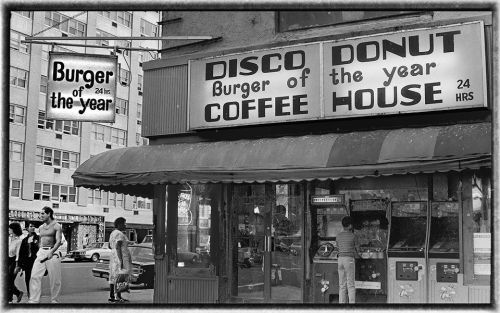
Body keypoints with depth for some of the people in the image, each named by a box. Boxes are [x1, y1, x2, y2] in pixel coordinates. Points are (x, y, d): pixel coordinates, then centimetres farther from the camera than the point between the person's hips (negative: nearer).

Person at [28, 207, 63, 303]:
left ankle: (54, 300, 13)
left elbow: (58, 241, -15)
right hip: (41, 252, 6)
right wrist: (40, 251, 12)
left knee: (54, 279, -1)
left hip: (52, 253, -6)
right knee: (35, 276, -6)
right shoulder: (41, 227, 16)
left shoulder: (56, 226, -5)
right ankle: (33, 300, -6)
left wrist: (51, 252, -28)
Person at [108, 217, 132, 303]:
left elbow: (110, 246, 22)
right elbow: (117, 247, -22)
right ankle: (118, 297, -11)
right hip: (121, 257, -10)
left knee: (114, 277, 9)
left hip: (113, 257, 10)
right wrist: (121, 260, -24)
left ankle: (111, 296, 10)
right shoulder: (120, 234, -16)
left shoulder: (113, 233, 14)